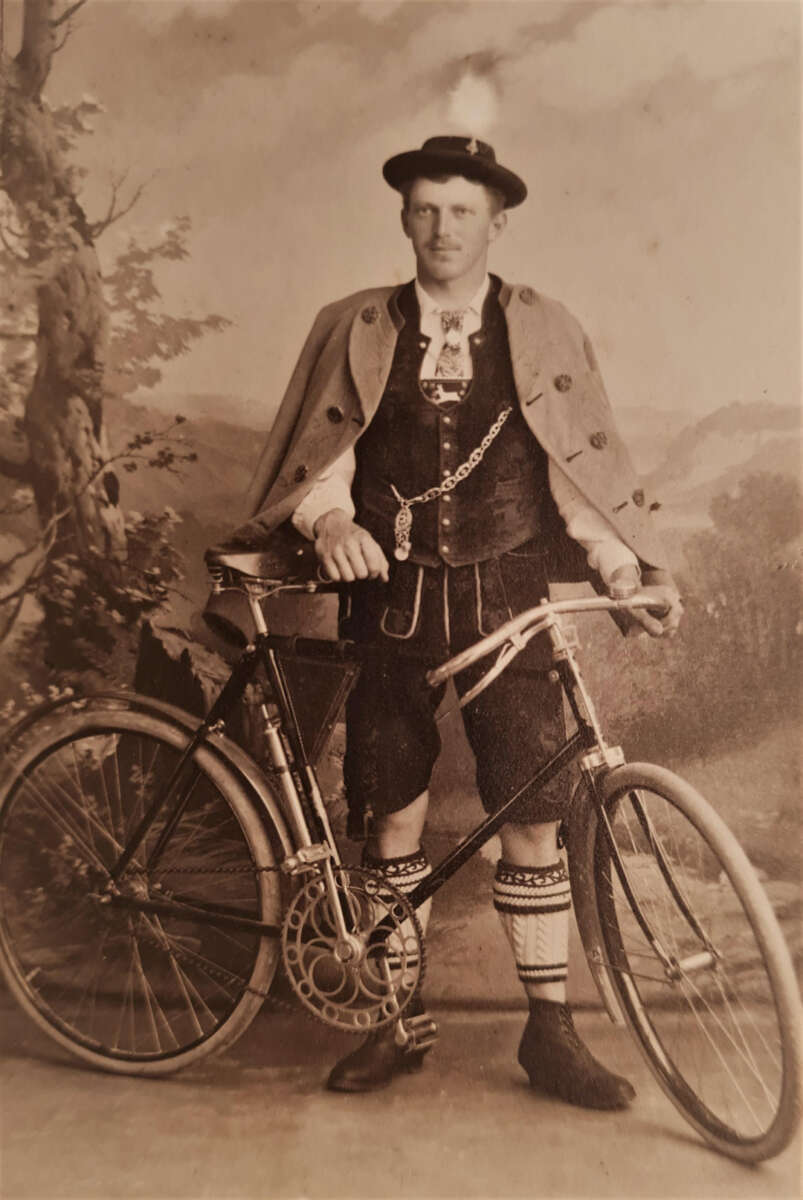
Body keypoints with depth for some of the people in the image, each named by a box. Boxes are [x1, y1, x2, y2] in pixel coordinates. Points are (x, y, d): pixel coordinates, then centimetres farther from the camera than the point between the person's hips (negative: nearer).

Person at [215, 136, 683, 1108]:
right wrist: (331, 522, -21)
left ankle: (549, 1032, 17)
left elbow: (580, 467, 5)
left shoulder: (542, 332, 7)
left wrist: (636, 574, -4)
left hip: (505, 601, 0)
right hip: (391, 601, 1)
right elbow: (319, 457, 0)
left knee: (533, 816, -1)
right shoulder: (353, 331, 7)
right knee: (393, 817, 7)